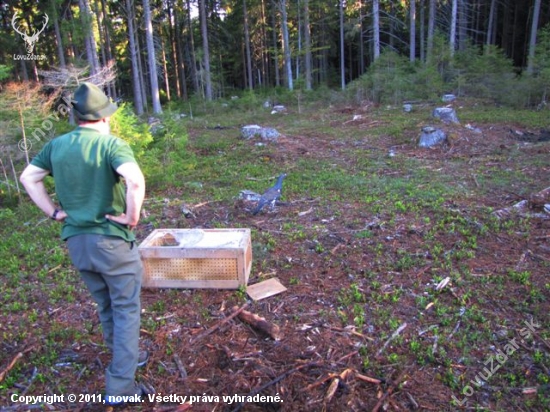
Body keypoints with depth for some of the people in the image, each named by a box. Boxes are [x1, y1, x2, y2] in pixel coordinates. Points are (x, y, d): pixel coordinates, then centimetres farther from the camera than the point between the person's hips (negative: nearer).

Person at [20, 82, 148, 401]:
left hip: (76, 241, 7)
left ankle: (126, 357, 42)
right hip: (112, 241, -6)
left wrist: (54, 212, 9)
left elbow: (28, 177, 12)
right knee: (126, 310, 7)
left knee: (106, 306, 23)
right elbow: (136, 181, -31)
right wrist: (132, 216, -18)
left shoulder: (57, 145, 5)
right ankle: (121, 384, 10)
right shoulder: (111, 144, -15)